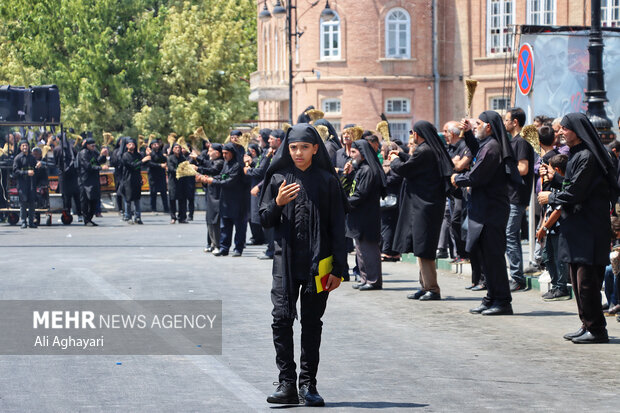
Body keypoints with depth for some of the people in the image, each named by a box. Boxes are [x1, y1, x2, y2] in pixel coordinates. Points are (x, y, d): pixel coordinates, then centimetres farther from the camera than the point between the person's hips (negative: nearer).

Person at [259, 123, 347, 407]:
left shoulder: (327, 181, 1)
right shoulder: (278, 179, 5)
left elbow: (337, 227, 1)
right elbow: (265, 221, 9)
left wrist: (338, 269, -3)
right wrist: (277, 204, -13)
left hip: (317, 263, -1)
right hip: (285, 261, 1)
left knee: (312, 323, 4)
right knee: (281, 319, -9)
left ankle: (308, 384, 10)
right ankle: (287, 384, -5)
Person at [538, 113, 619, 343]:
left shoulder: (586, 157, -16)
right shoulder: (577, 155, 15)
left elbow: (575, 192, -18)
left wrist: (551, 197, -4)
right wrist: (555, 179, 18)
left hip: (588, 227, -10)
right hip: (576, 226, 10)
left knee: (587, 280, -8)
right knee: (577, 279, 12)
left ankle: (596, 329, -4)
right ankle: (588, 325, 18)